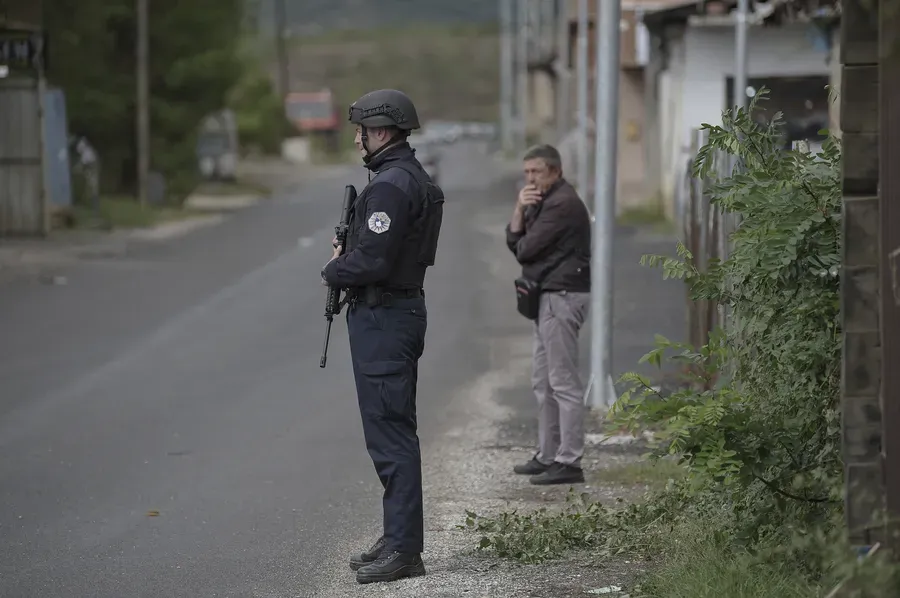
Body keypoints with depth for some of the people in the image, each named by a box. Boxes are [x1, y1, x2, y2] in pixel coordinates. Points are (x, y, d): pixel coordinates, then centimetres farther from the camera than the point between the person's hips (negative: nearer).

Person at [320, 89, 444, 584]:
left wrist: (333, 271, -6)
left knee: (390, 435, -9)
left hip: (382, 319, -11)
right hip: (401, 308, 11)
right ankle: (398, 539, 21)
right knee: (393, 434, 15)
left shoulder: (391, 185, -18)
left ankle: (403, 549, -9)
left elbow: (372, 262, -24)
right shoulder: (414, 179, 16)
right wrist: (347, 256, 8)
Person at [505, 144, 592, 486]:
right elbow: (514, 242, 10)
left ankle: (569, 462, -10)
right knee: (543, 382, 15)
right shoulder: (544, 202, 18)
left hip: (562, 297, -11)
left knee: (563, 382, -10)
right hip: (549, 297, 11)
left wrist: (521, 244, 5)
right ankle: (548, 456, 22)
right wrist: (520, 209, -6)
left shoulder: (563, 204, -15)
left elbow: (525, 249, -18)